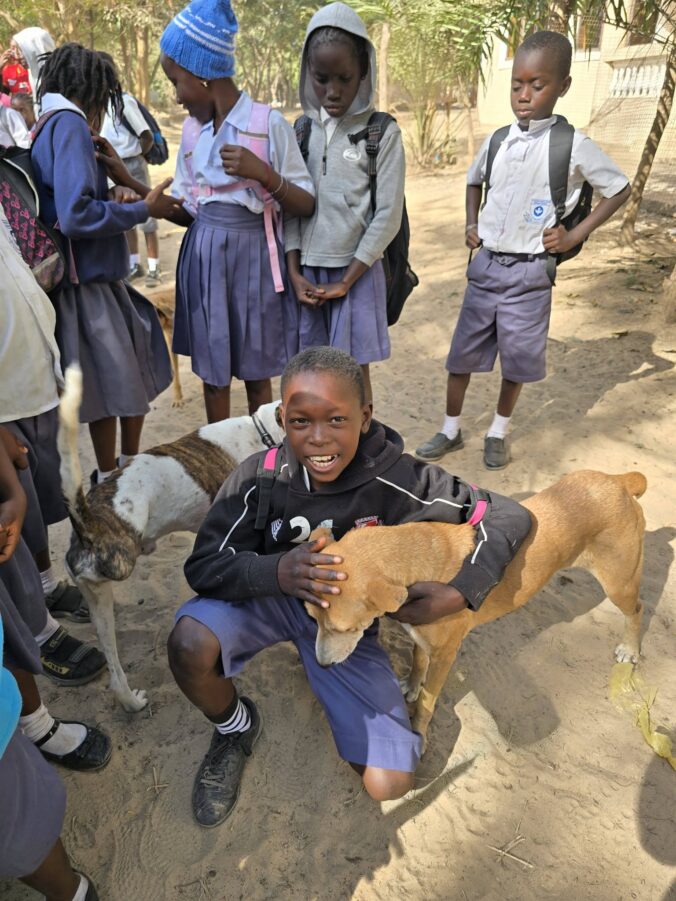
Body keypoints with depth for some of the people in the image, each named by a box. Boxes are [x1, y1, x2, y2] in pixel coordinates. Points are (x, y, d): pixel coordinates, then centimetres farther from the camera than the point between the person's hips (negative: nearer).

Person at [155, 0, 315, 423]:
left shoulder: (269, 123, -6)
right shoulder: (193, 131, 10)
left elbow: (306, 206, -7)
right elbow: (187, 210, 11)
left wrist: (263, 173, -21)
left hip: (253, 255, -4)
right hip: (204, 256, 5)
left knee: (256, 375, 8)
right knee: (213, 375, 10)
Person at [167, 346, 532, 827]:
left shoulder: (399, 480, -25)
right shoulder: (262, 476, -23)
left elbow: (511, 516, -18)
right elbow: (203, 567, -21)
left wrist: (459, 596, -31)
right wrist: (277, 570, -42)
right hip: (270, 597, 0)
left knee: (391, 784, -7)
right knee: (189, 644, -34)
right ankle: (235, 728, 4)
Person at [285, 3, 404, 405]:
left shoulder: (383, 133, -4)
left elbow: (388, 216, -8)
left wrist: (345, 281, -10)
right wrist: (295, 273, -4)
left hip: (356, 272, -3)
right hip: (308, 271, 3)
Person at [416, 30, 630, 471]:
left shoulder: (574, 146, -8)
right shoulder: (496, 141, 3)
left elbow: (620, 189, 2)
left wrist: (575, 235, -4)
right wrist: (472, 224, 10)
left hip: (528, 273, -3)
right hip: (485, 266, 4)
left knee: (518, 360, 7)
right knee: (461, 353, 7)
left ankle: (499, 431, 27)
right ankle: (451, 429, 23)